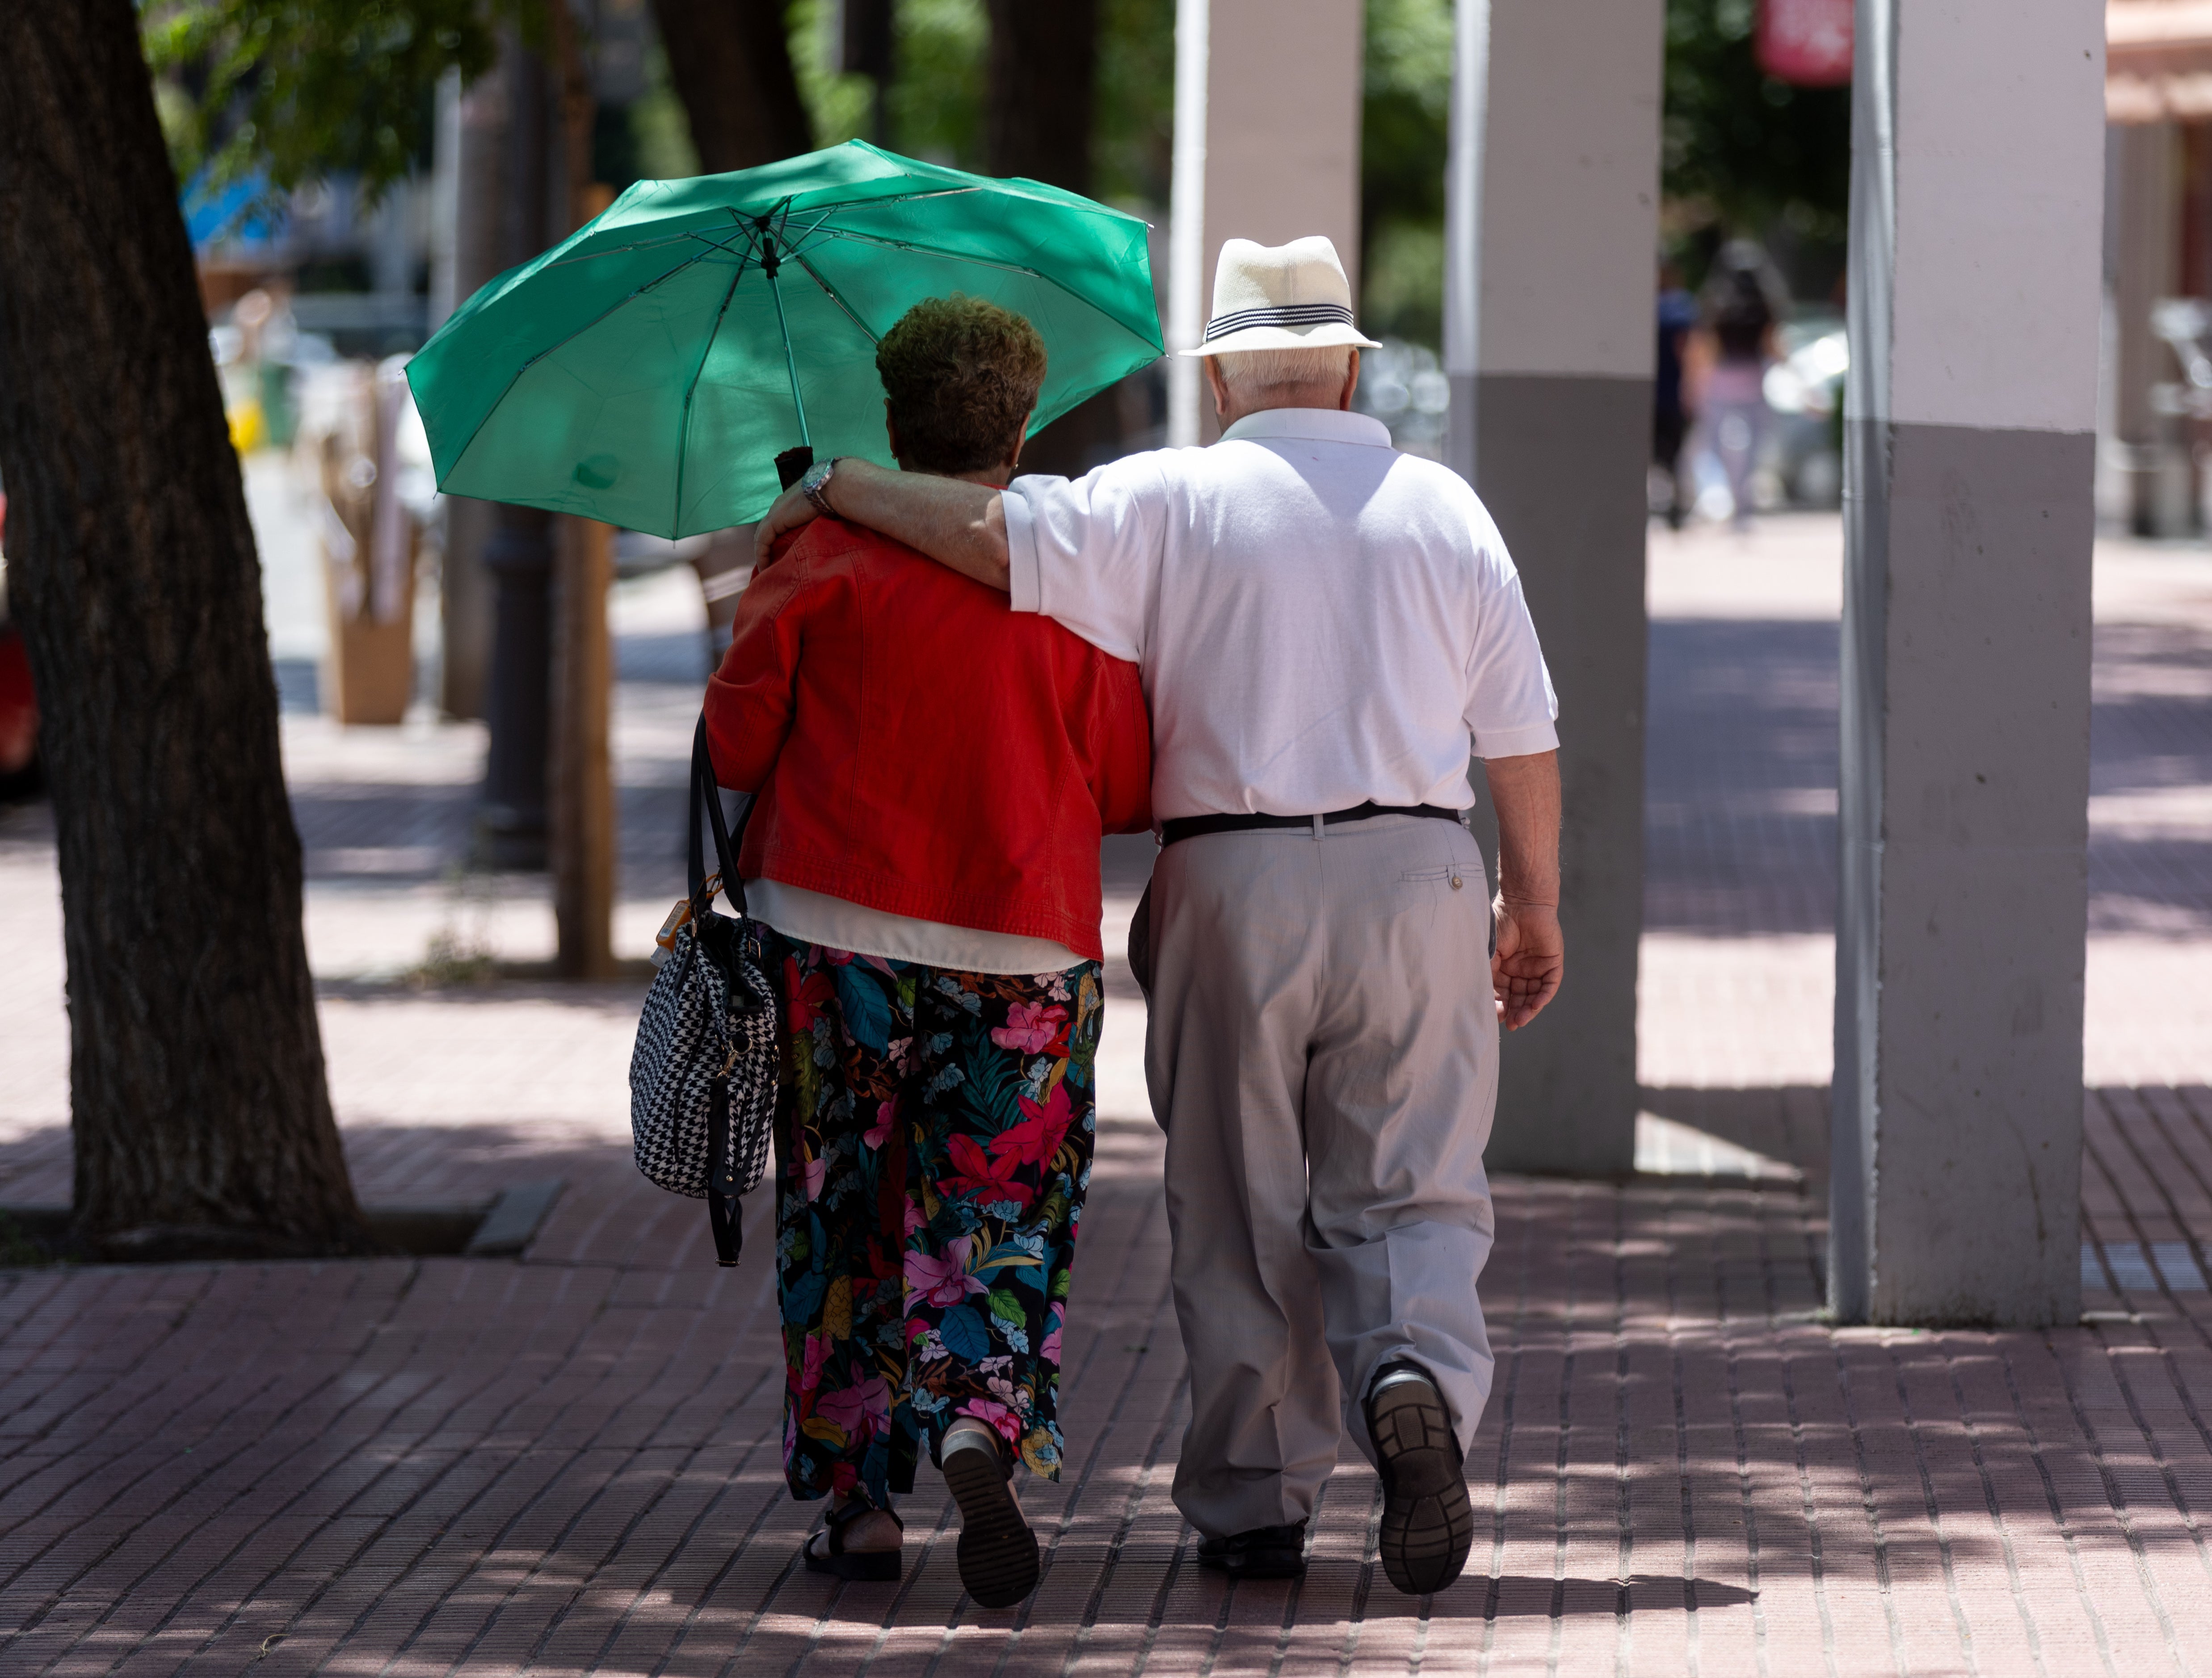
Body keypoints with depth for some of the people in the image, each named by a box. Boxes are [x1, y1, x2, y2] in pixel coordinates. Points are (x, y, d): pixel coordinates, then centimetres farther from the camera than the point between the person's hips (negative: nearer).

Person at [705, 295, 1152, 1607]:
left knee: (845, 1227, 11)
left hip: (836, 940, 0)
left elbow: (734, 741, -1)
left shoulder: (822, 564, -4)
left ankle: (860, 1498, 9)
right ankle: (981, 1429, -18)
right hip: (1022, 955, 0)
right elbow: (1130, 790, 2)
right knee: (1000, 1222, 6)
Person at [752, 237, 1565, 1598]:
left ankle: (1256, 1501, 8)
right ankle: (1418, 1378, -24)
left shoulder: (1169, 502, -1)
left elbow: (993, 534, -13)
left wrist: (836, 491, 2)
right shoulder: (1444, 509, 8)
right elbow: (1524, 735, 8)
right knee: (1410, 1189, 5)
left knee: (1239, 1210, 7)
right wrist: (1534, 905, 18)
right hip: (1417, 875, 1)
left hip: (1231, 878, -1)